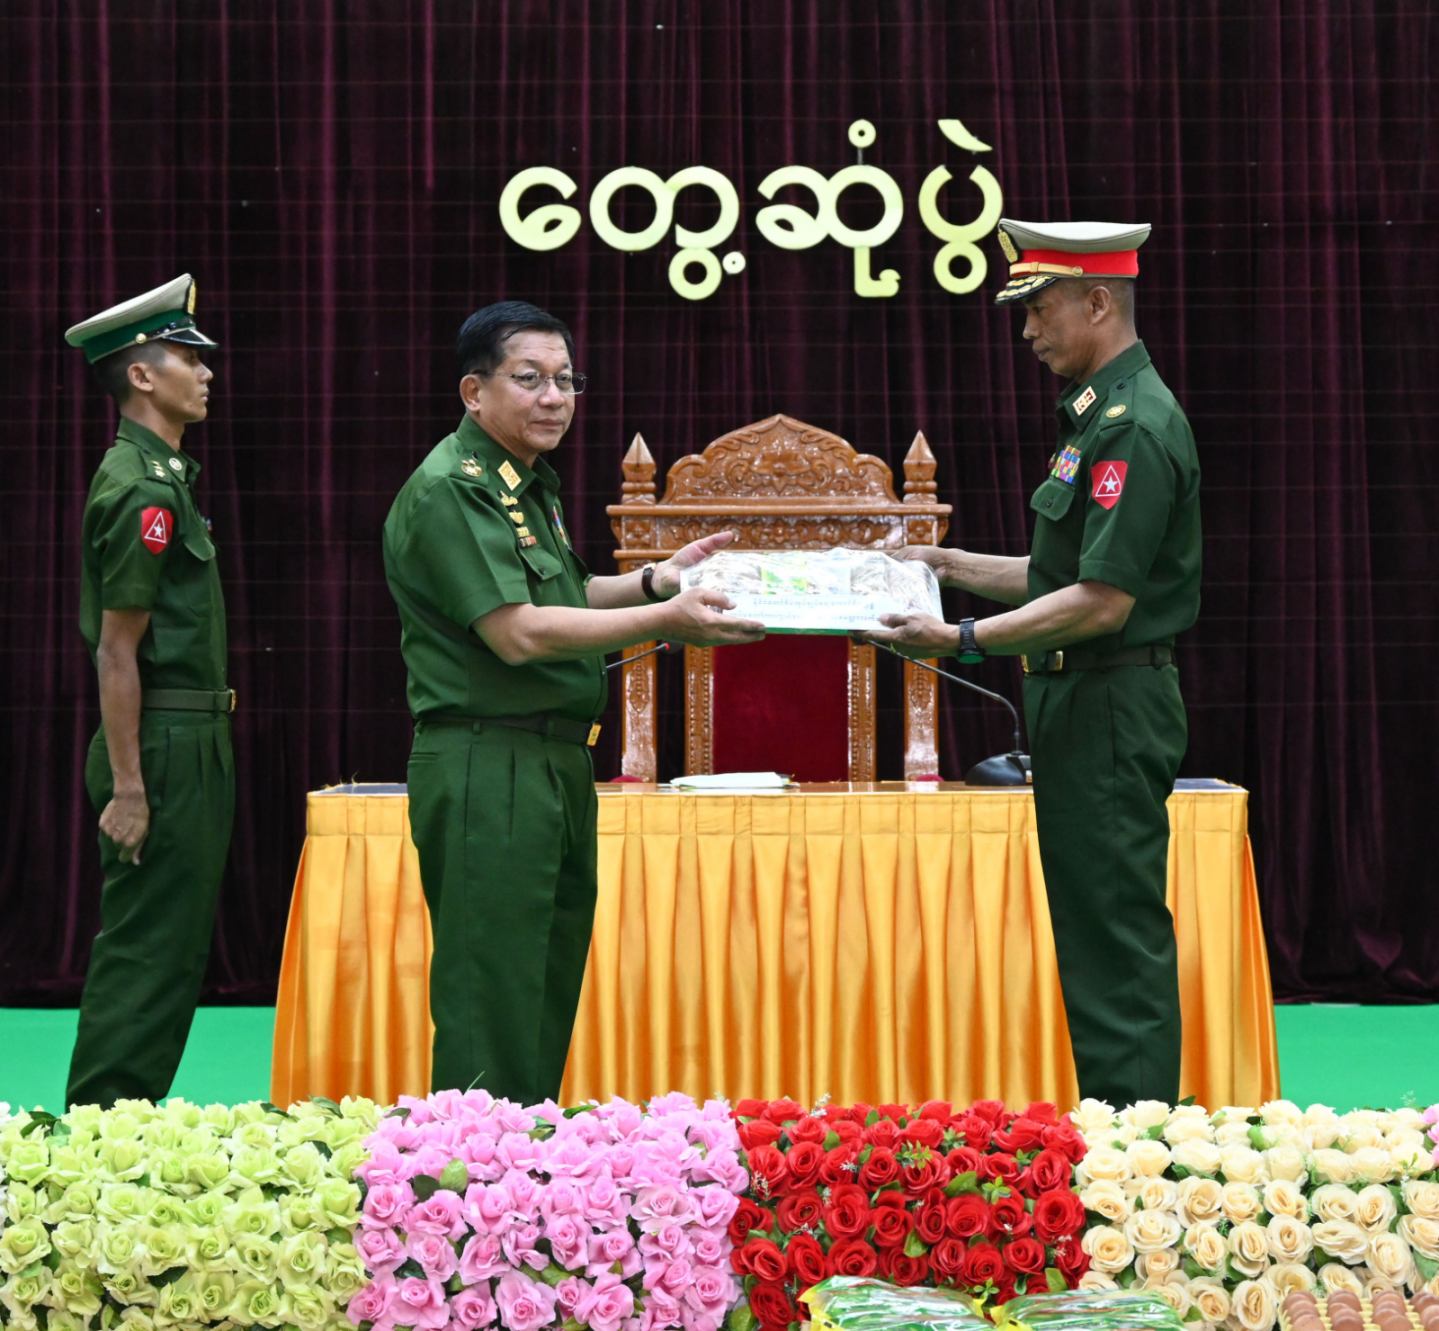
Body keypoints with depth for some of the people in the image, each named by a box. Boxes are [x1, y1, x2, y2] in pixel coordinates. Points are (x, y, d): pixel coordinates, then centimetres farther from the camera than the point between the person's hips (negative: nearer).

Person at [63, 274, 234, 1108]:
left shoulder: (166, 475, 15)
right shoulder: (141, 489, -16)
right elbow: (117, 651, -19)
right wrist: (127, 788, -21)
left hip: (193, 747, 10)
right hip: (164, 748, -10)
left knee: (173, 949, 15)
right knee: (147, 954, -5)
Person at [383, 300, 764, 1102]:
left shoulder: (531, 485, 18)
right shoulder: (450, 489, -13)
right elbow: (518, 632, -21)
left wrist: (654, 579, 14)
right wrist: (663, 620, -21)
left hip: (559, 764, 10)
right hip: (487, 770, -10)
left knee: (549, 995, 13)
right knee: (493, 1005, -8)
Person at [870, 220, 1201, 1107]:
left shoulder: (1135, 425, -17)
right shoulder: (1100, 413, 17)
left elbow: (1103, 600, -23)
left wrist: (966, 640, -23)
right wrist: (950, 566, 20)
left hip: (1113, 706, -11)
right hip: (1082, 704, 11)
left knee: (1116, 941, -7)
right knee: (1095, 935, 13)